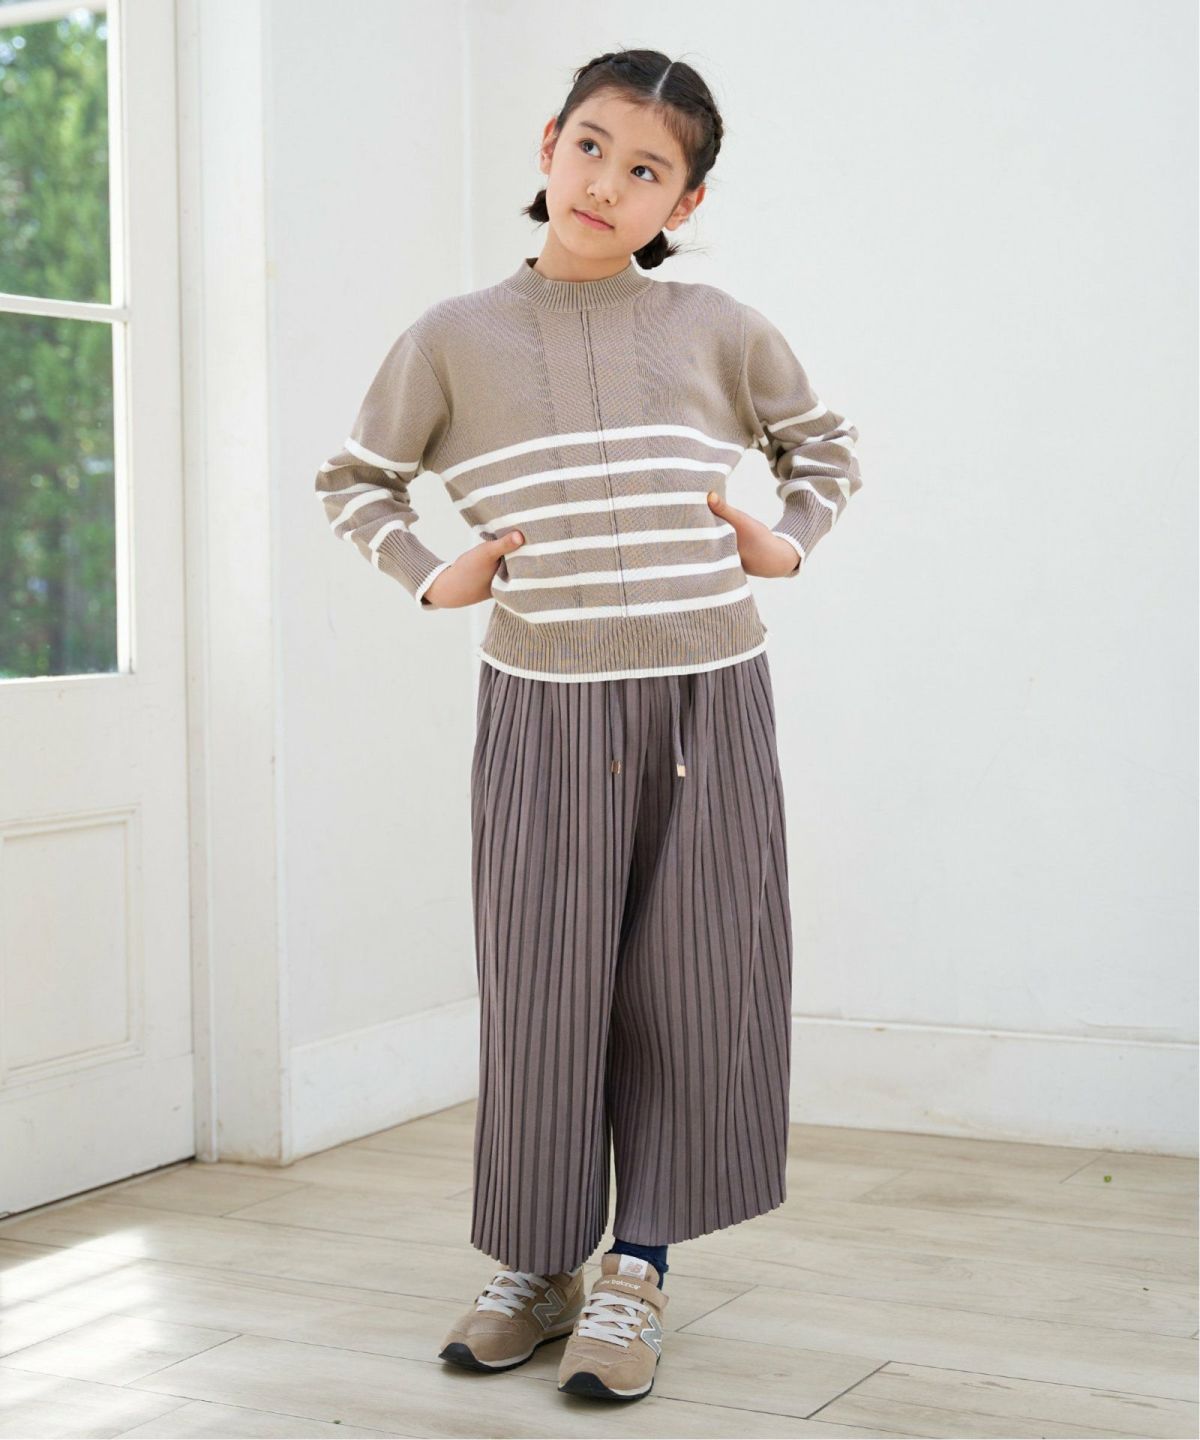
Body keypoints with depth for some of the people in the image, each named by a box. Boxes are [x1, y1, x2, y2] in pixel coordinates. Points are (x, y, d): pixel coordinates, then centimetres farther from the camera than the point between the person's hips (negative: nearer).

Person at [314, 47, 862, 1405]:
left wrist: (790, 544, 5)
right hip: (544, 706, -1)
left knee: (691, 985, 2)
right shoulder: (454, 339, 2)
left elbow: (822, 441, 21)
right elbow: (353, 478, 15)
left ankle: (636, 1273, 15)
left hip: (709, 701, 1)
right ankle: (535, 1266, 19)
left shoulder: (719, 329, 4)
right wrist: (428, 577, 2)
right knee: (541, 987, 2)